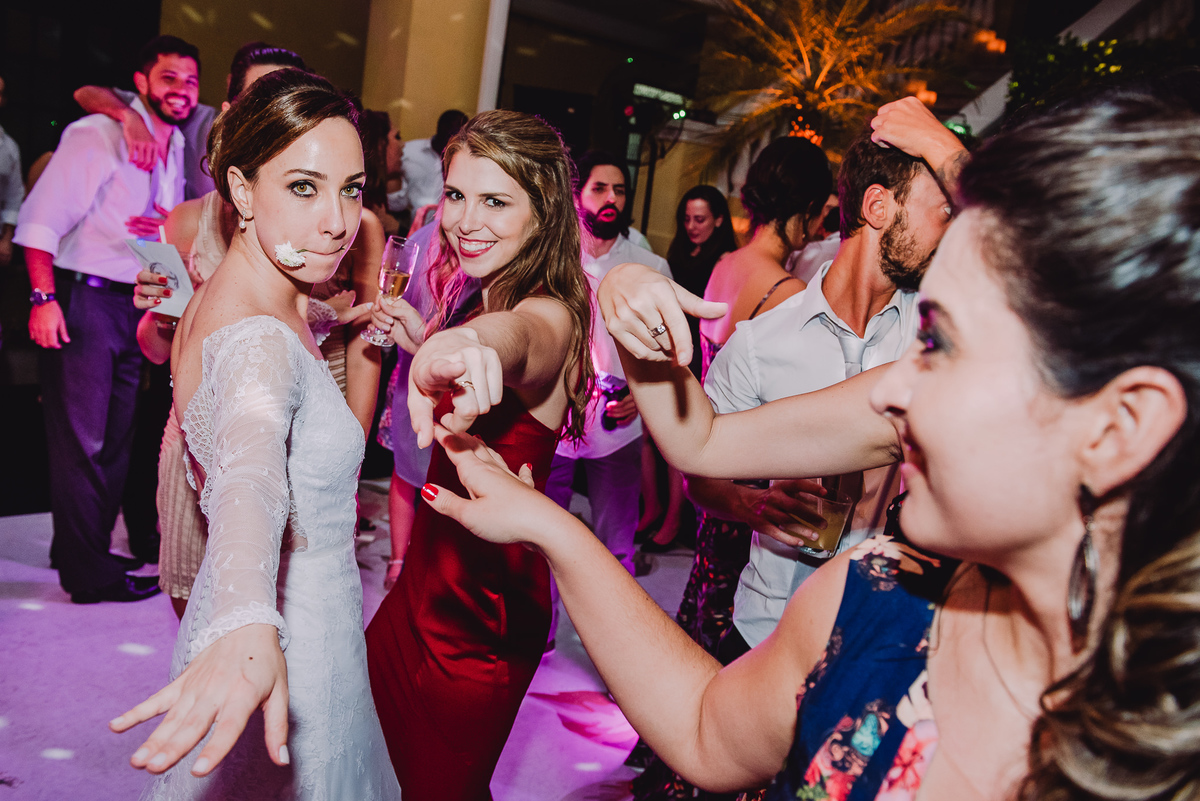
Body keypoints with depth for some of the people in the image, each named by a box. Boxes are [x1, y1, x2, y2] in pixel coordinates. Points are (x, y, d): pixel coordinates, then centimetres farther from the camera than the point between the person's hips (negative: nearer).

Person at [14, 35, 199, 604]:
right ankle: (89, 575, 5)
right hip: (82, 301, -8)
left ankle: (85, 550, 28)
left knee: (115, 440, 13)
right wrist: (44, 297, -23)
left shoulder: (176, 150, 15)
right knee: (81, 443, -3)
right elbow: (41, 220, -15)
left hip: (136, 304, 8)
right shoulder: (98, 135, -9)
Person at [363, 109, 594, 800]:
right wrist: (425, 343, 3)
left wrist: (468, 344, -73)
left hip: (483, 610, -8)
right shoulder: (480, 293, 5)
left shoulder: (552, 315, -23)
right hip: (432, 580, 8)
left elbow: (518, 337, -51)